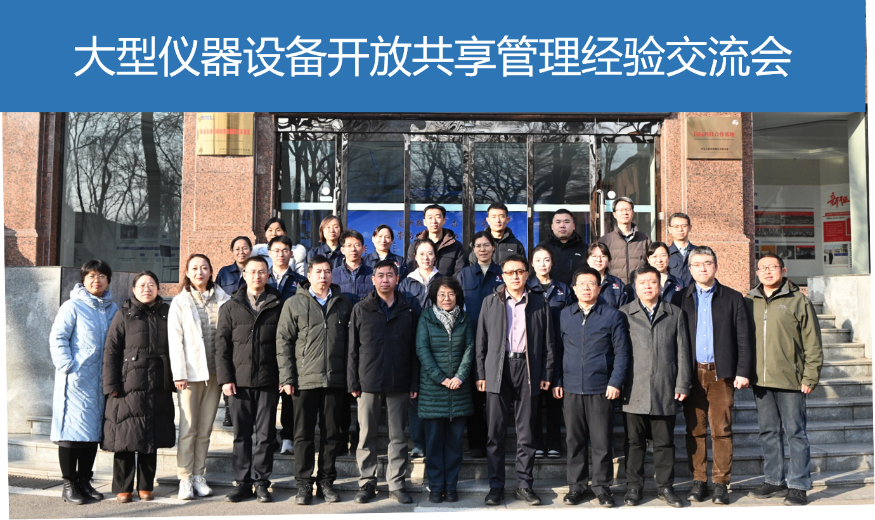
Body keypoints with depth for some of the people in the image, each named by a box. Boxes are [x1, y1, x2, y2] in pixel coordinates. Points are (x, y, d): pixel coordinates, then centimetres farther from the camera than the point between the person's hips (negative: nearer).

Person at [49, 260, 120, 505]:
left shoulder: (112, 309, 11)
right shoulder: (73, 306, -3)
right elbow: (57, 338, -7)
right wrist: (68, 366, -14)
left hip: (102, 381, 5)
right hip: (76, 380, -5)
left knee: (94, 430, 9)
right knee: (73, 429, -2)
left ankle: (84, 481, 20)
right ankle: (69, 484, 8)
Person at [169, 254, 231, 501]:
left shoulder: (223, 300, 8)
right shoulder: (180, 302, 5)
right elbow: (175, 340, 0)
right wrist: (179, 374, -8)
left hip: (215, 372, 2)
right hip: (191, 372, -2)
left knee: (205, 428, 8)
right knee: (188, 427, -2)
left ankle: (198, 476, 17)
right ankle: (185, 479, 6)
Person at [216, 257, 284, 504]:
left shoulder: (277, 307, 6)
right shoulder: (230, 308, 9)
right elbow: (222, 346, 6)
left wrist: (284, 377, -3)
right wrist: (225, 378, -3)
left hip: (268, 381, -1)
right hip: (240, 381, 1)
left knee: (266, 435, 4)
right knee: (241, 434, 6)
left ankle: (262, 482, 14)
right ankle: (242, 483, 15)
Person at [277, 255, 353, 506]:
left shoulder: (343, 304, 10)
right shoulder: (294, 304, 4)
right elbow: (283, 342, 1)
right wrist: (287, 378, -5)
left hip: (335, 380, 2)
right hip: (305, 381, -2)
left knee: (332, 434, 8)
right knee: (304, 435, 4)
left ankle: (326, 482, 19)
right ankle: (304, 484, 14)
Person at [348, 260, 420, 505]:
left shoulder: (408, 311, 7)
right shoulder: (361, 310, 5)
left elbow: (414, 350, 5)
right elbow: (353, 349, 3)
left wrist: (414, 383, 0)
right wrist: (353, 383, -3)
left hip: (399, 383, 1)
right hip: (368, 383, -1)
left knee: (398, 436, 6)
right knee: (367, 435, 5)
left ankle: (396, 483, 16)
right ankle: (367, 483, 16)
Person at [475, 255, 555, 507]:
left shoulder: (539, 303, 7)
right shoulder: (490, 302, 9)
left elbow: (548, 342, 7)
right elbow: (481, 341, 7)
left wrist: (547, 374, 1)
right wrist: (480, 374, 1)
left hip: (528, 370, 0)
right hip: (497, 371, 0)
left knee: (526, 433, 5)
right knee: (496, 432, 2)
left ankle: (524, 484, 15)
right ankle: (496, 485, 12)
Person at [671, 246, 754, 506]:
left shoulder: (733, 298, 7)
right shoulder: (680, 299, 9)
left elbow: (744, 338, 4)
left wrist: (743, 372, -4)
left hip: (721, 374, -1)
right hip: (692, 373, 1)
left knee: (722, 429, 1)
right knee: (695, 430, 5)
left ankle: (721, 483, 10)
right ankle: (699, 481, 14)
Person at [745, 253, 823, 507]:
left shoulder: (798, 301, -1)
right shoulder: (749, 302, 10)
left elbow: (813, 343, -1)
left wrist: (810, 377, -6)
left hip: (790, 381, -4)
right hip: (760, 381, 4)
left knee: (795, 433, 2)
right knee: (768, 433, 12)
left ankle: (799, 486, 11)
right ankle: (774, 481, 23)